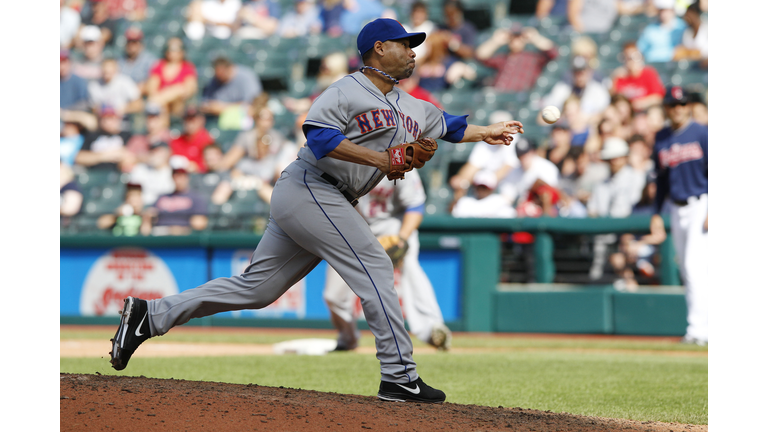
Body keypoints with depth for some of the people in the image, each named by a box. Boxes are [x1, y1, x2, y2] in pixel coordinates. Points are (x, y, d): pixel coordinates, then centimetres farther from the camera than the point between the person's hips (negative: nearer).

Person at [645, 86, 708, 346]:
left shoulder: (701, 134, -5)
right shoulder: (661, 139, 11)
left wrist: (712, 210, -16)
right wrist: (656, 214, 14)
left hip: (700, 205, -6)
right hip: (677, 210, 6)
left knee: (695, 265, -17)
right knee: (687, 271, 7)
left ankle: (698, 328, -18)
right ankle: (705, 326, 14)